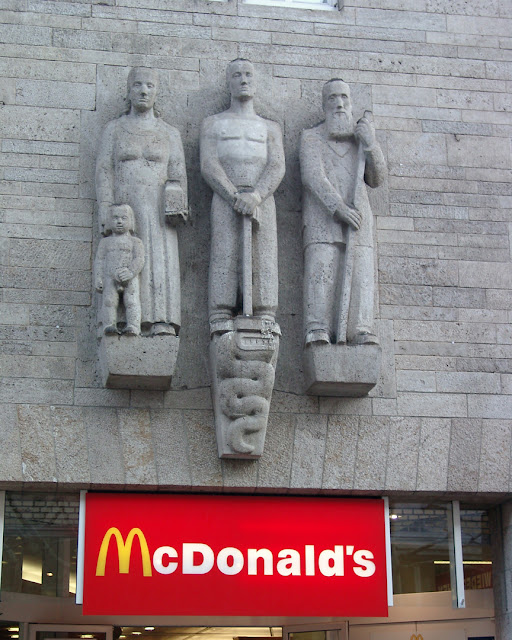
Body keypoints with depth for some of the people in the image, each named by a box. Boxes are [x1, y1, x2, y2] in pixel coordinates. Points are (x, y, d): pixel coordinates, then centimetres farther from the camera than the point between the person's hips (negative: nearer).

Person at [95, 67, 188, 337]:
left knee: (161, 263, -13)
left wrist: (176, 205, -11)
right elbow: (104, 171, 6)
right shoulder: (114, 129, 14)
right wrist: (106, 212, -7)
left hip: (157, 211, 0)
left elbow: (178, 174, 9)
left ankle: (163, 325, -21)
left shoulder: (169, 133, 16)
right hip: (123, 207, 0)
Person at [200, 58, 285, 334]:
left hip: (262, 202, 1)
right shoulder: (213, 124, 19)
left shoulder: (270, 128, 23)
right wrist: (236, 197, -14)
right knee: (225, 258, -13)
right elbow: (208, 165, 3)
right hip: (225, 200, -1)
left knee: (263, 262, -10)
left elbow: (277, 167, 6)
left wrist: (255, 196, -15)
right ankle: (221, 328, -18)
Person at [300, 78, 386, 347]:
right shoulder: (312, 138, 12)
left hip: (357, 214, 3)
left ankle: (361, 332, -15)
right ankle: (317, 332, -21)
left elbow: (376, 179, 16)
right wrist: (338, 207, -19)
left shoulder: (359, 138, 24)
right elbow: (313, 176, -4)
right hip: (322, 216, -3)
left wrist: (371, 144, 0)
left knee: (360, 273, -10)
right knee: (320, 270, -15)